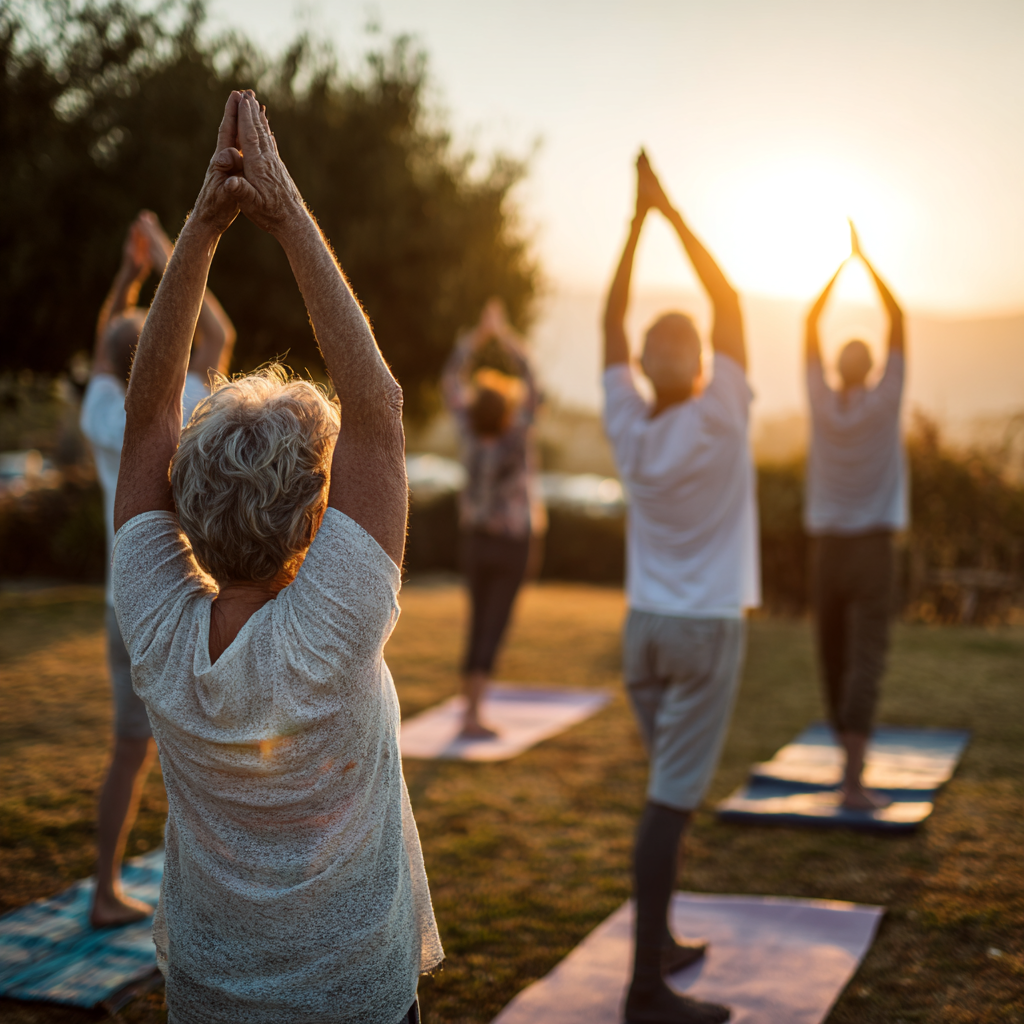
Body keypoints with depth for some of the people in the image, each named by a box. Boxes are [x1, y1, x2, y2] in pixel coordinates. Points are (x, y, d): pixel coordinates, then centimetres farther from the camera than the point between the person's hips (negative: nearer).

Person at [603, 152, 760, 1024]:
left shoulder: (630, 428, -5)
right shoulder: (718, 420, -15)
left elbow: (612, 322, 6)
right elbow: (729, 302, -6)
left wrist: (637, 218, 7)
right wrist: (671, 211, -1)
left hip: (645, 624, 5)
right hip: (709, 628, -5)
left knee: (672, 786, 18)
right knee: (673, 797, -6)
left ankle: (660, 942, 27)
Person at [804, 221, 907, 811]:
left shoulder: (822, 403, -1)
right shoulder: (884, 403, -6)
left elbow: (811, 326, 10)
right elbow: (898, 319, 1)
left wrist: (841, 264, 17)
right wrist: (865, 258, 9)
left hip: (827, 550, 3)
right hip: (873, 550, -3)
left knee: (834, 653, 16)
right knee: (865, 661, -7)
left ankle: (849, 745, 32)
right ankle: (853, 780, -17)